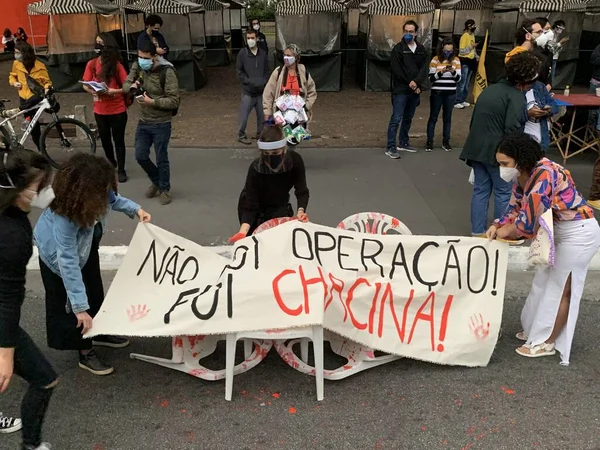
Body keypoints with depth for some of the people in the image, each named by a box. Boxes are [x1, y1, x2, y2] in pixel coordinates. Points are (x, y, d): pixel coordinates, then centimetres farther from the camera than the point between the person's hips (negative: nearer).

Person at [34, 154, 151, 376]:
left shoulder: (94, 192, -29)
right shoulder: (64, 218, -45)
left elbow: (112, 198, -2)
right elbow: (68, 261, -44)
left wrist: (135, 209, -17)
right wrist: (80, 307, -43)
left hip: (87, 242, 7)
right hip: (58, 250, -7)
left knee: (94, 289, 20)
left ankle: (98, 332, 43)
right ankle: (85, 352, 22)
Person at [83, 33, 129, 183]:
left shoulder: (116, 65, -10)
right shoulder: (91, 64, -1)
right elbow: (85, 85, 3)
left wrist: (114, 91, -26)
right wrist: (93, 91, -17)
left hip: (117, 110, -3)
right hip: (100, 111, 4)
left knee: (118, 140, 5)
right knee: (104, 139, 16)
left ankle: (121, 169, 18)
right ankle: (111, 163, 39)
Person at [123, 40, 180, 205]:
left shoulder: (167, 72, -19)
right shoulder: (137, 66, -2)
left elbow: (174, 101, -21)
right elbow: (125, 85, 6)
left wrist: (152, 101, -30)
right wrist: (132, 86, -17)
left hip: (161, 124, -6)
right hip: (143, 121, 6)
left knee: (161, 159, 4)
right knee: (140, 156, 10)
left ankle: (165, 189, 25)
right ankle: (156, 181, 35)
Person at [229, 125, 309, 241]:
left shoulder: (295, 160, -28)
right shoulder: (255, 168, -33)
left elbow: (302, 191, -23)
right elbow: (250, 206, -33)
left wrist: (301, 211, -43)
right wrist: (242, 232, -47)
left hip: (279, 206, 2)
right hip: (256, 208, -2)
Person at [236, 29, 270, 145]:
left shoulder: (263, 54, 4)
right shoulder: (242, 54, -2)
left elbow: (267, 71, 9)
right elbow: (239, 72, 0)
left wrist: (263, 81, -7)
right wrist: (249, 82, -11)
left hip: (261, 90, 2)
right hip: (248, 91, -2)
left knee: (262, 114, 8)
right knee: (244, 114, -1)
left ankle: (260, 133, 24)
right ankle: (241, 135, 12)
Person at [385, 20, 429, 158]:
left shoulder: (421, 49, 8)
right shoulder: (398, 49, -4)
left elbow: (424, 68, 0)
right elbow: (397, 70, -10)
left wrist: (416, 83, -15)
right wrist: (410, 84, -13)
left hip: (415, 89, 5)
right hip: (401, 90, -5)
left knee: (408, 118, 14)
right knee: (396, 119, -7)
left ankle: (404, 143, 26)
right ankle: (390, 147, -4)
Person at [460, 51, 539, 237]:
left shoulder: (490, 89, 16)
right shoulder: (516, 96, -11)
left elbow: (475, 120, 21)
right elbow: (512, 129, -20)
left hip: (476, 147, 8)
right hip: (497, 150, -8)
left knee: (480, 189, 12)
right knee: (503, 192, 5)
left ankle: (477, 232, 16)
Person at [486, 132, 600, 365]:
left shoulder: (544, 174, -30)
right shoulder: (521, 176, -2)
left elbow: (529, 219, -33)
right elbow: (515, 208, 6)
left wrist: (505, 232, -17)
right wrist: (497, 226, -11)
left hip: (580, 232, -9)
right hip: (559, 230, 9)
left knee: (560, 288, 1)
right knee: (544, 281, 18)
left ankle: (547, 342, 14)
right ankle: (538, 329, 35)